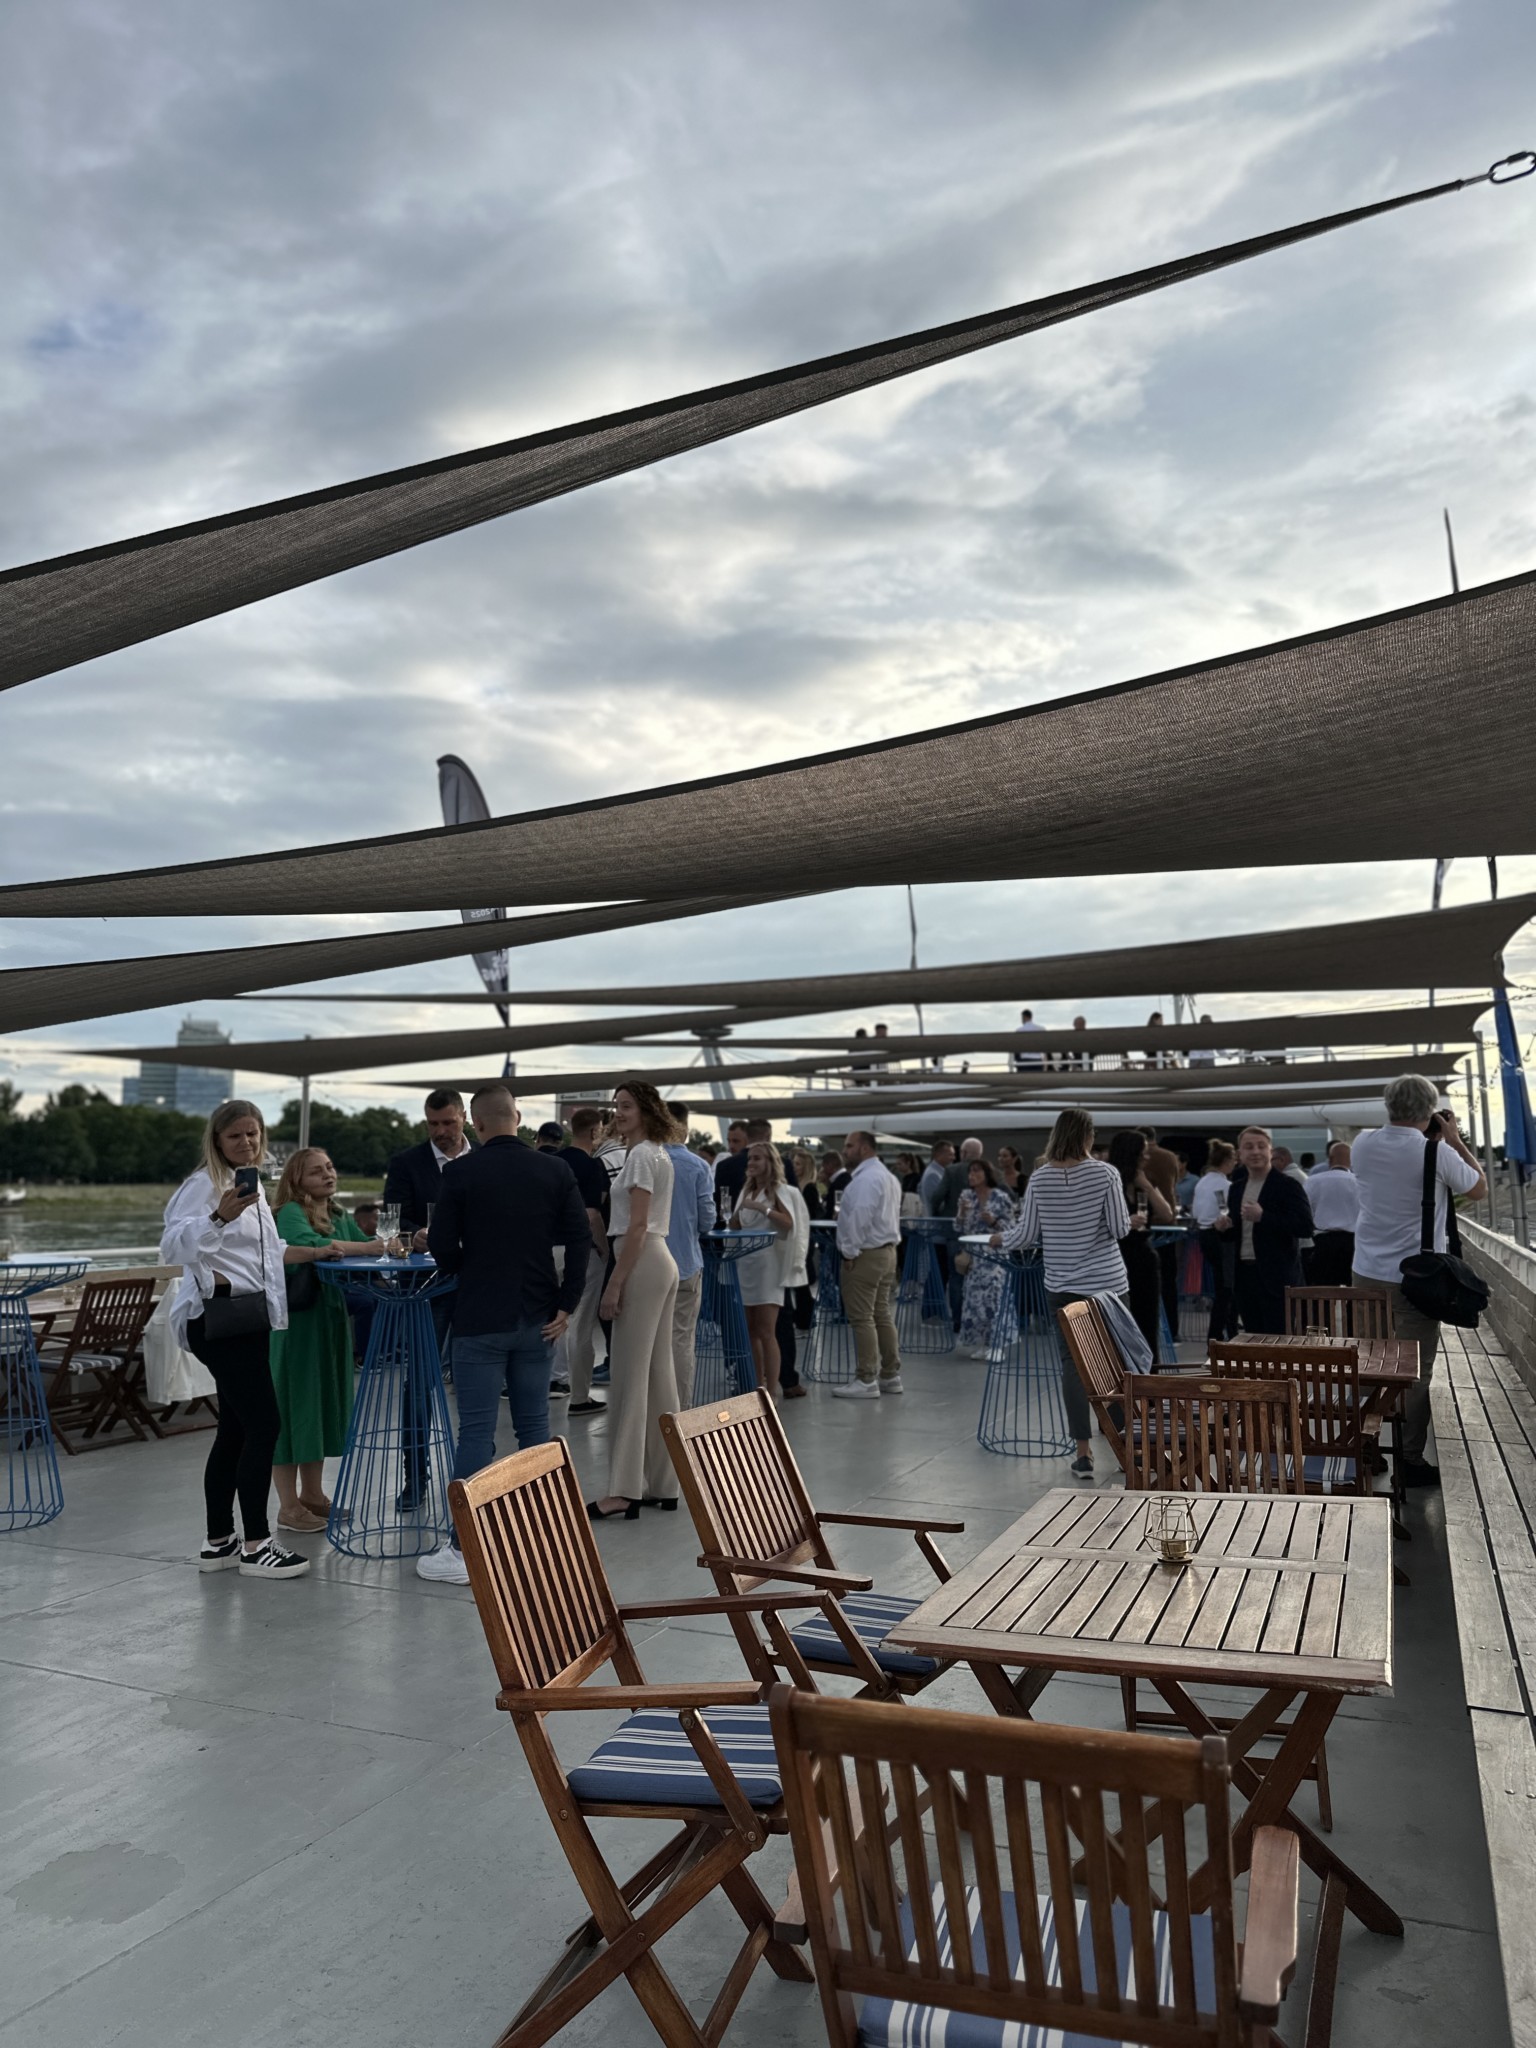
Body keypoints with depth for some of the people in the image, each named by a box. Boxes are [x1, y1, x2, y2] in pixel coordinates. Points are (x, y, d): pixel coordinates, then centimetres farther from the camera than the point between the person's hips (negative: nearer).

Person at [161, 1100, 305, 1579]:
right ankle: (255, 1544, -4)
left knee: (235, 1429, 12)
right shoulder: (205, 1183, -12)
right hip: (219, 1317, -9)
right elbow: (173, 1245, -28)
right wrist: (218, 1216, -41)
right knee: (264, 1424, -12)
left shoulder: (253, 1183, 16)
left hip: (249, 1316, 9)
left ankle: (219, 1542, 20)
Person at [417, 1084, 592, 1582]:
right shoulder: (555, 1170, 1)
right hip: (537, 1318, 3)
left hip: (481, 1320, -3)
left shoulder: (462, 1175, -8)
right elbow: (580, 1239, -4)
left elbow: (442, 1250, -8)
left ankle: (463, 1550, 2)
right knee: (534, 1425, 12)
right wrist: (566, 1306, 0)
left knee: (477, 1432, -1)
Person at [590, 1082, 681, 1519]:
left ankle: (623, 1491, -5)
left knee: (630, 1376, -8)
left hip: (642, 1264, -10)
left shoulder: (641, 1155, -12)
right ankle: (662, 1485, 16)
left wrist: (615, 1283, -18)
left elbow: (637, 1225, -18)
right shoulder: (659, 1154, 17)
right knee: (659, 1375, 10)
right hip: (662, 1261, 10)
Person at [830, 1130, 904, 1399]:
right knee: (882, 1315, 14)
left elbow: (860, 1218, -23)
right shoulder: (887, 1176, 17)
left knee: (862, 1318, -6)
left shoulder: (866, 1179, -17)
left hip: (865, 1255, -11)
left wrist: (850, 1252, -16)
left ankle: (866, 1381, -4)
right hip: (887, 1250, 11)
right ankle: (890, 1376, 18)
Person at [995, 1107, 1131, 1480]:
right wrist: (1129, 1219, 13)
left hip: (1062, 1285, 1)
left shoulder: (1040, 1178, -3)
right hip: (1107, 1281, -1)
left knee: (1073, 1363, 5)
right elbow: (1121, 1229, -9)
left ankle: (1083, 1452, 4)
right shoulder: (1105, 1173, -8)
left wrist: (1000, 1239, 19)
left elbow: (1027, 1233, -1)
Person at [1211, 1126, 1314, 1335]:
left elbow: (1305, 1226, -17)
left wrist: (1262, 1216, -22)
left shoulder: (1287, 1185, -6)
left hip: (1277, 1278, -6)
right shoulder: (1236, 1188, 13)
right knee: (1253, 1340, 11)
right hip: (1244, 1275, 6)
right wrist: (1223, 1227, -1)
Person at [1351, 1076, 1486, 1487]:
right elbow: (1479, 1189, 3)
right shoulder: (1436, 1152, -14)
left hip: (1367, 1274, 5)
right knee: (1416, 1372, 3)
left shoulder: (1362, 1145, 0)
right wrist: (1454, 1139, 8)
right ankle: (1411, 1460, 8)